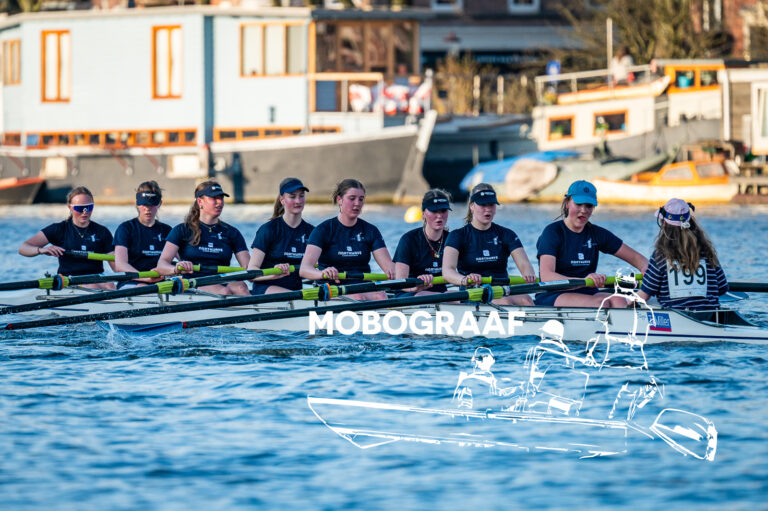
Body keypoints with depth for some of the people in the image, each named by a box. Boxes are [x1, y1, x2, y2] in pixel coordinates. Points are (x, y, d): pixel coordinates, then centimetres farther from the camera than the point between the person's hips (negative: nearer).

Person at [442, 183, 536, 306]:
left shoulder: (506, 235, 13)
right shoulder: (458, 236, 3)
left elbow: (524, 263, -1)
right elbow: (447, 270, -13)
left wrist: (529, 275, -28)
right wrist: (464, 280, -38)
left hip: (502, 293, 3)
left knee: (525, 300, -31)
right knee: (504, 302, -34)